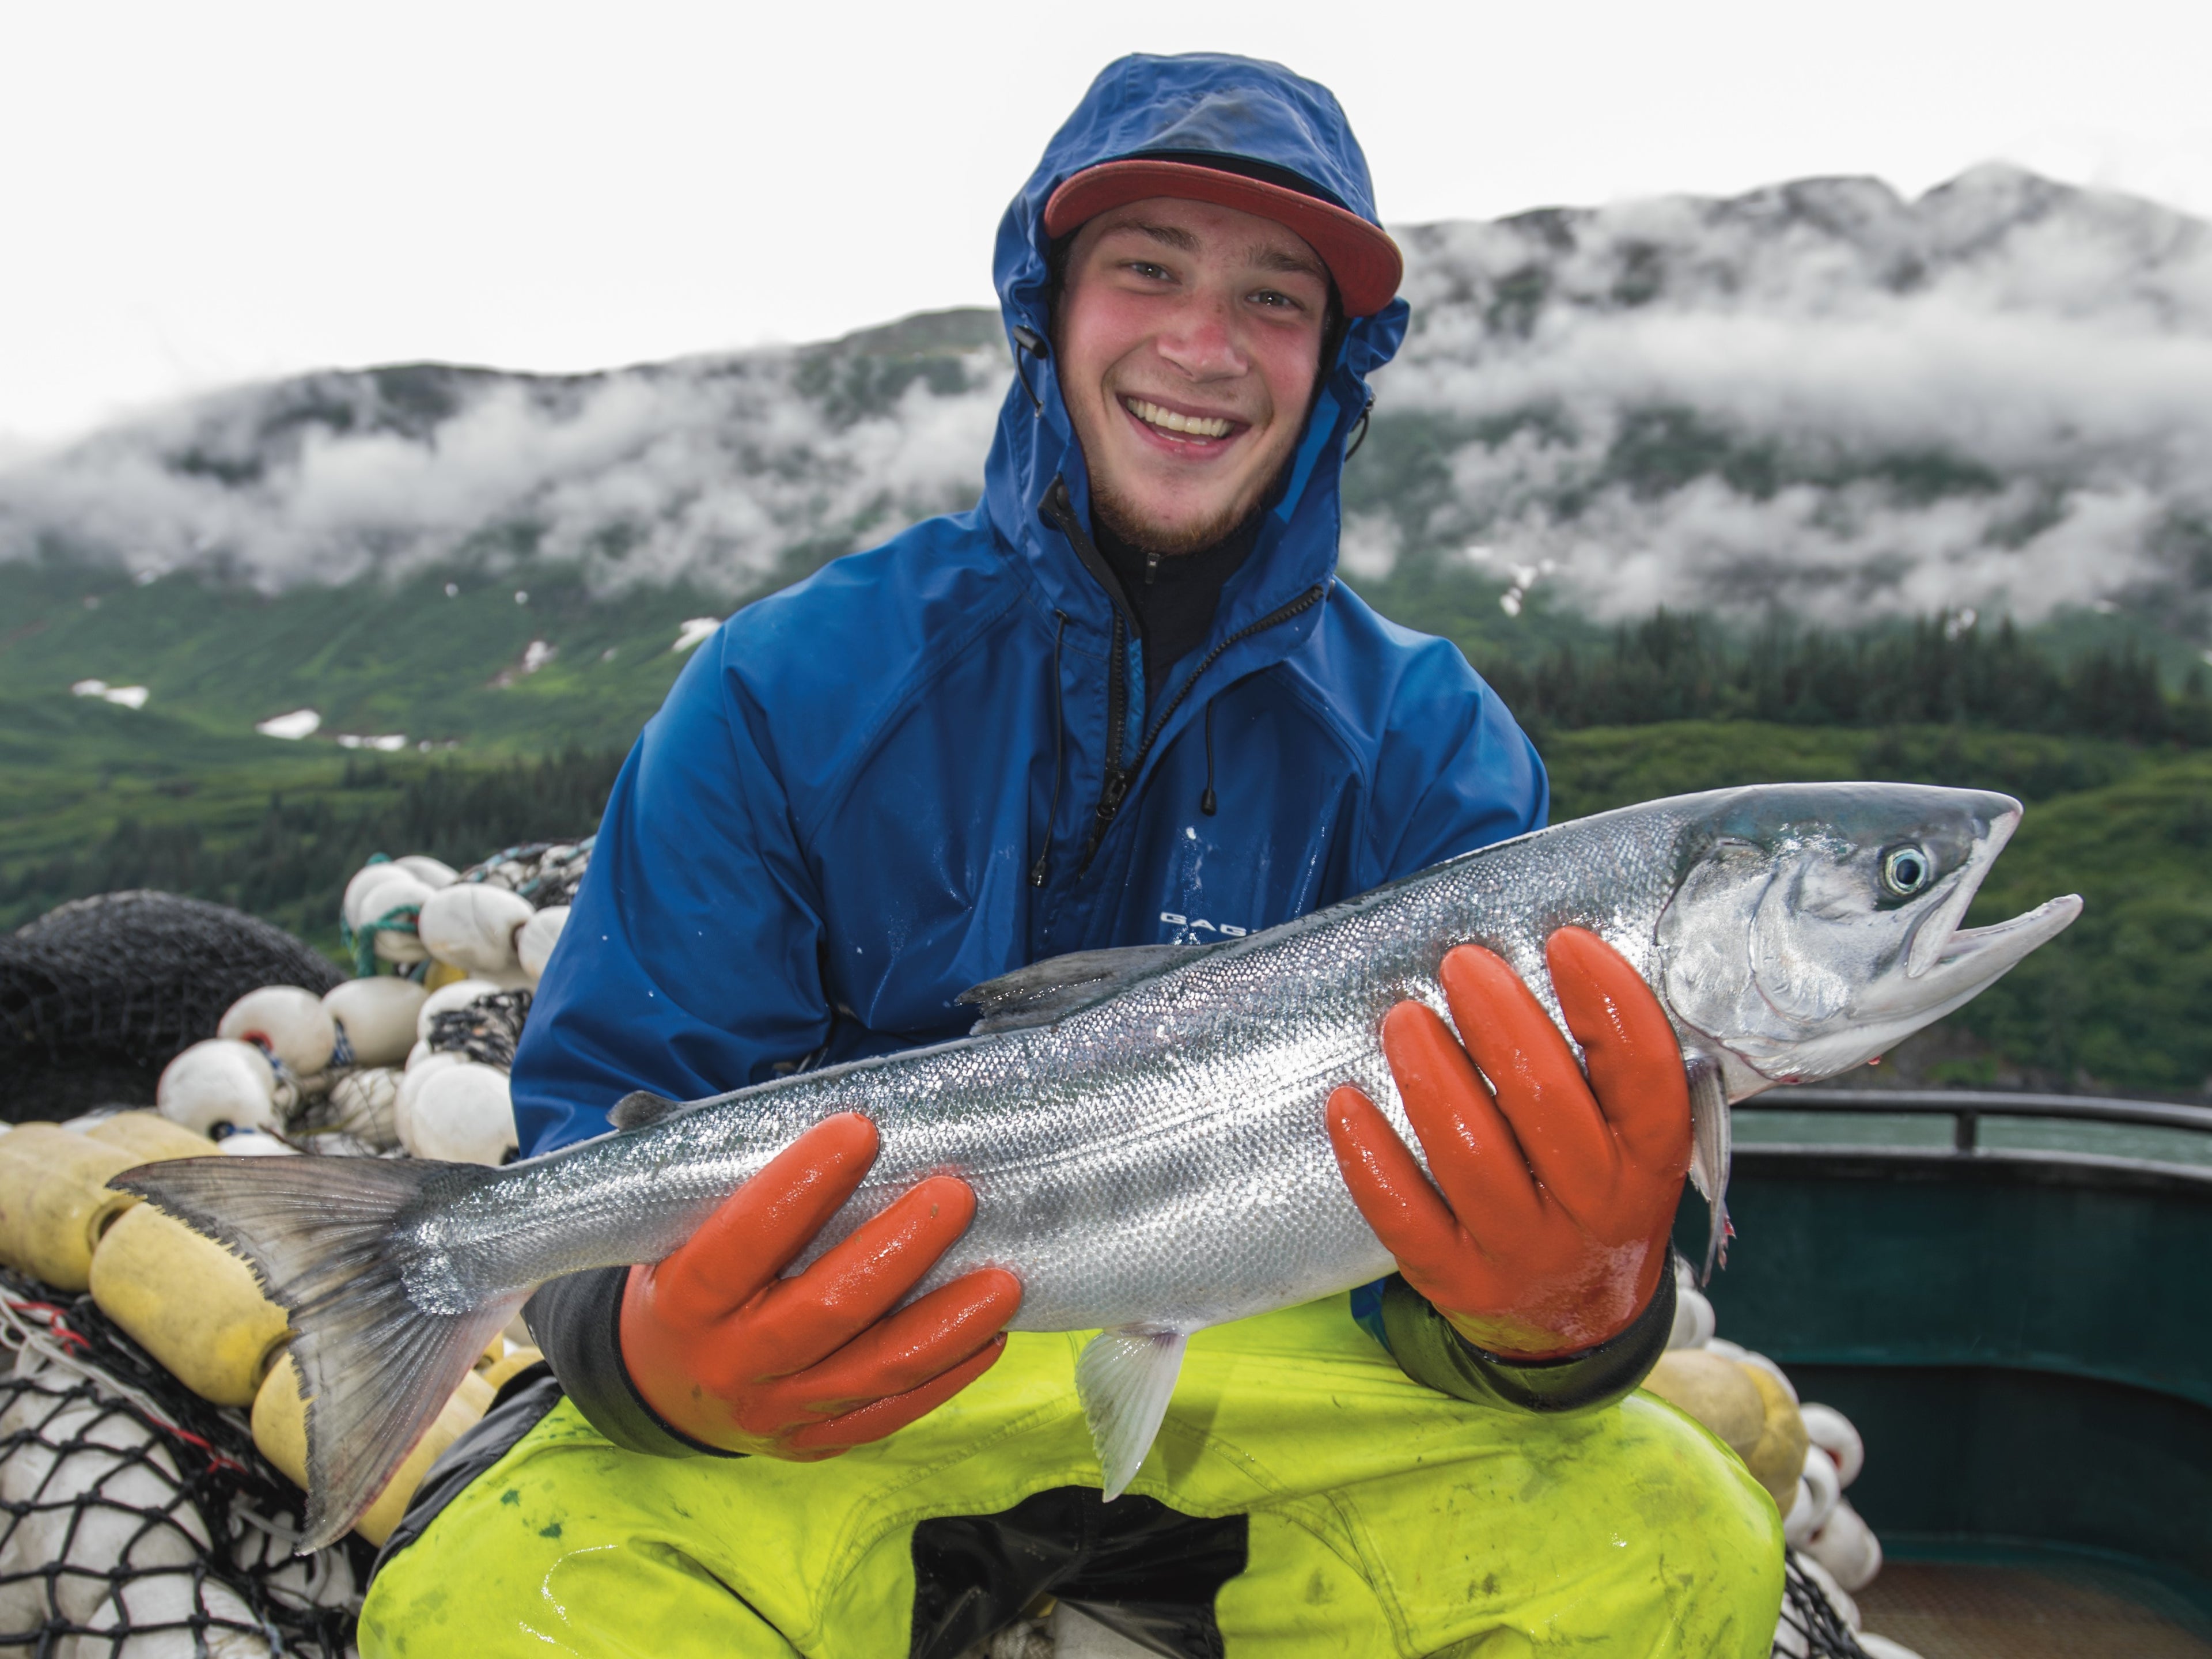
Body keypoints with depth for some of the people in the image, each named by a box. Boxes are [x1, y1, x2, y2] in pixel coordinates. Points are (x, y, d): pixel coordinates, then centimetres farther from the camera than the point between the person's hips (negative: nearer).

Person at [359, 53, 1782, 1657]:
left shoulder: (1435, 744, -3)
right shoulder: (789, 685, -5)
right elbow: (606, 1119, -7)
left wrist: (1567, 1314, -34)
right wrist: (649, 1343, -31)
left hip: (1268, 1370, 2)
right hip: (848, 1393, -1)